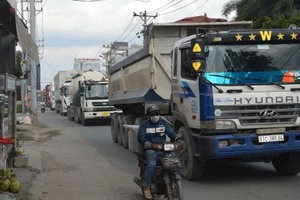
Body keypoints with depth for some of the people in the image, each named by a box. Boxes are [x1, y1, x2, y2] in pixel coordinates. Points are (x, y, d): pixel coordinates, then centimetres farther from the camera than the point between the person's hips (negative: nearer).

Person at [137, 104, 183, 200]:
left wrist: (177, 140, -20)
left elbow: (171, 133, 1)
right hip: (150, 149, -3)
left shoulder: (163, 123, 13)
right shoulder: (144, 124, 5)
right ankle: (146, 186, -19)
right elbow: (140, 136, -8)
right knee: (152, 164, -31)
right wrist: (145, 142, -31)